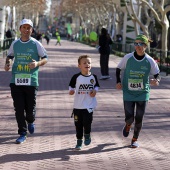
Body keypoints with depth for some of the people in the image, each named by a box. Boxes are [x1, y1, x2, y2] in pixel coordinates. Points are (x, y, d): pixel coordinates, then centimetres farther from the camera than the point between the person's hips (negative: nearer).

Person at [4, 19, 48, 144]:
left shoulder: (36, 44, 0)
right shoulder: (15, 44, 8)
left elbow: (45, 58, 5)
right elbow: (10, 56, 23)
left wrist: (37, 63, -15)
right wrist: (8, 63, 1)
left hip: (31, 81, -2)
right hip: (16, 81, 2)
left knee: (30, 108, 2)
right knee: (19, 109, 0)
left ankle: (30, 121, 38)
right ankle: (22, 134, 10)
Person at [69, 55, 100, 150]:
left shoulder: (93, 77, 1)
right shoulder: (76, 77, -4)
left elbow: (96, 86, 13)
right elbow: (71, 86, 3)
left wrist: (95, 91, -7)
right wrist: (71, 91, -18)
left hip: (89, 105, 0)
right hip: (78, 106, 0)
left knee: (87, 122, -12)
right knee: (78, 124, 8)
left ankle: (87, 136, 17)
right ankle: (79, 141, 23)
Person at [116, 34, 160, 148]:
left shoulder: (150, 61, -9)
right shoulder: (128, 58, -10)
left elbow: (157, 75, 0)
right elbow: (118, 69, 6)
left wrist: (156, 81, -23)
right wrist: (118, 82, -9)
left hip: (143, 94, 0)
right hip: (128, 93, 0)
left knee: (139, 118, 4)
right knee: (129, 118, -2)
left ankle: (135, 139, 27)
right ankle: (128, 126, 36)